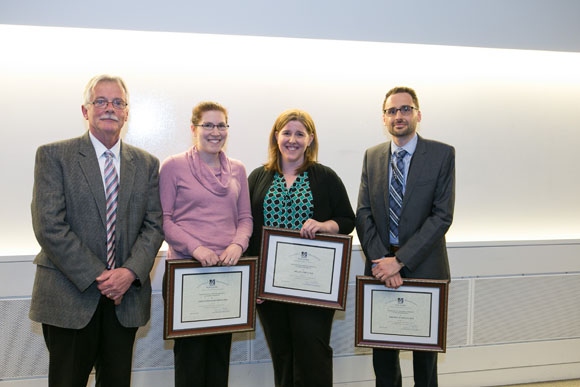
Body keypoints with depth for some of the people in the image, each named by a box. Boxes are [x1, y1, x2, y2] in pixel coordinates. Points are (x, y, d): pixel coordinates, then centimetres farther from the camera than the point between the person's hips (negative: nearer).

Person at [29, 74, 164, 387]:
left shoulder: (146, 164, 8)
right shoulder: (53, 156, -2)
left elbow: (154, 225, 5)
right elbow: (49, 227, -10)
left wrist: (131, 272, -12)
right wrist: (97, 277, -14)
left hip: (126, 298, 3)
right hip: (69, 296, -3)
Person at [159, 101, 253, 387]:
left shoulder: (237, 170, 11)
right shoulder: (173, 166, -2)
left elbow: (245, 217, 12)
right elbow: (164, 218, -4)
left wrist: (238, 244, -8)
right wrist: (195, 247, -17)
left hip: (227, 268, 4)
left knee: (221, 350, 12)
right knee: (190, 350, 2)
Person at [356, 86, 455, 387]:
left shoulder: (442, 154, -5)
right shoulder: (372, 156, 7)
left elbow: (442, 215, -12)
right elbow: (364, 213, 2)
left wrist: (400, 260, -18)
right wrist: (380, 260, -12)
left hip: (424, 268, -2)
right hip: (381, 270, 3)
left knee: (425, 352, 14)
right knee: (383, 353, 13)